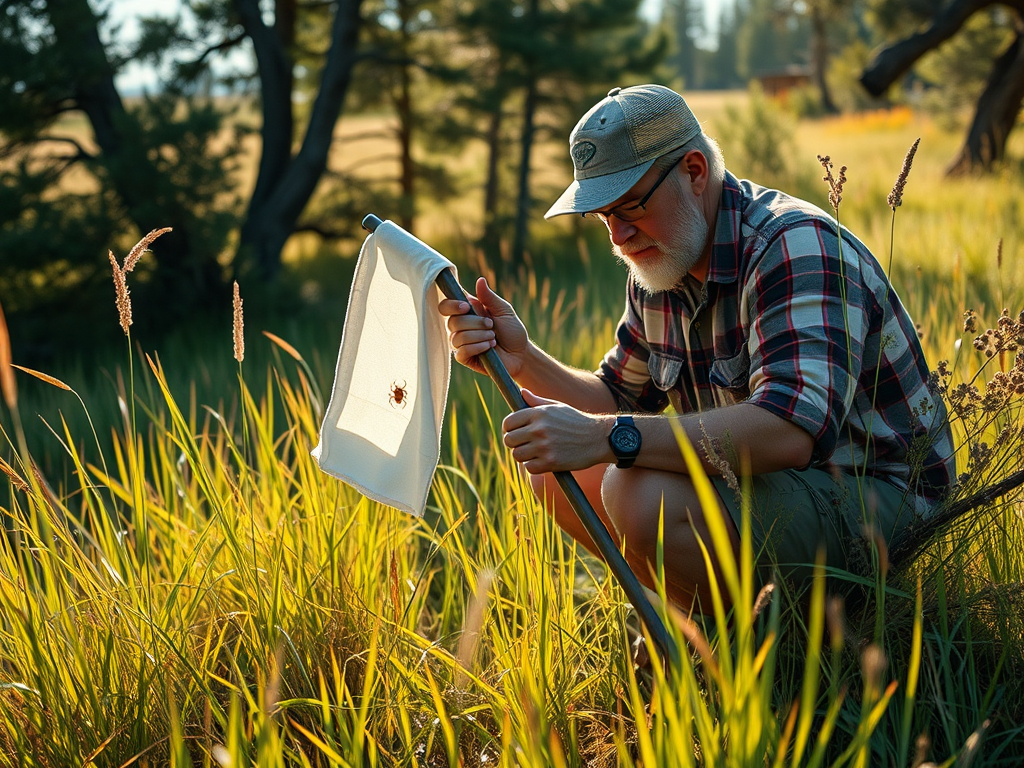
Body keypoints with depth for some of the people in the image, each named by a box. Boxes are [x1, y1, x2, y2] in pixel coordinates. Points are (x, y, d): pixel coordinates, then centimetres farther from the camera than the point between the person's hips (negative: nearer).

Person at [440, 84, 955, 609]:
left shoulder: (797, 247, -21)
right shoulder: (659, 267, 7)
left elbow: (792, 429, -36)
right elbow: (619, 398, 13)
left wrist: (608, 438, -38)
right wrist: (522, 360, -7)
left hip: (875, 498, -8)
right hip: (770, 479, 9)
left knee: (644, 497, -31)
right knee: (556, 468, 0)